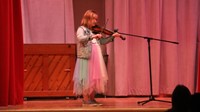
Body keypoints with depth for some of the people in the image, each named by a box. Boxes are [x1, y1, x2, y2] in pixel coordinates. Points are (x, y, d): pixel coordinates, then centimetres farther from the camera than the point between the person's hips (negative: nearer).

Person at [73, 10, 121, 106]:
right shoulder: (81, 29, -3)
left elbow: (102, 41, 21)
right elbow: (80, 38, -22)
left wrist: (112, 36, 10)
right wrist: (92, 36, -30)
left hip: (96, 58, 7)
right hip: (86, 58, -7)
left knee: (95, 78, 7)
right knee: (86, 78, -5)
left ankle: (92, 99, 15)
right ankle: (85, 99, 2)